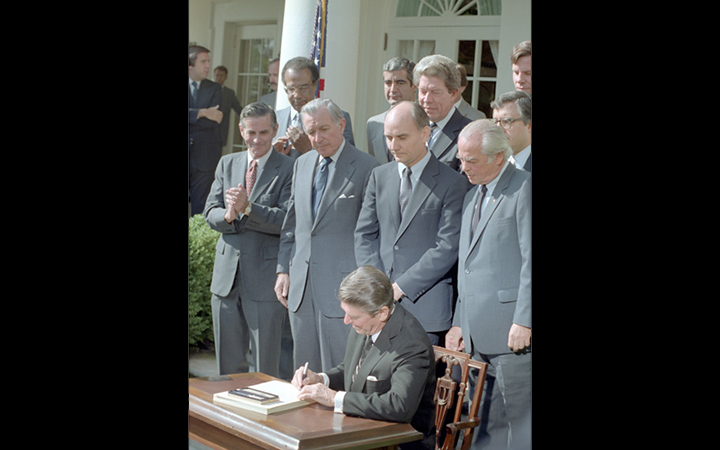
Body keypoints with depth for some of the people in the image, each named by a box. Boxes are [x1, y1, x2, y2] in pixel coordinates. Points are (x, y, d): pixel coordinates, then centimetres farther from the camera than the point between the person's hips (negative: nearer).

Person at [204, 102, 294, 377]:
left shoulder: (288, 169, -5)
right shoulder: (227, 164, 13)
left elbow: (287, 221, -13)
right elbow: (210, 213, 8)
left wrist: (248, 208, -24)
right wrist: (228, 215, -14)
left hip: (265, 277, -5)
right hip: (227, 275, 5)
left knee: (266, 368, 1)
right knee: (228, 364, 14)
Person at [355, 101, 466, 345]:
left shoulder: (452, 182, -3)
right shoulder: (380, 176, 14)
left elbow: (447, 247, -9)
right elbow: (364, 234, 12)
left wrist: (401, 286, -11)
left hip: (426, 306, -4)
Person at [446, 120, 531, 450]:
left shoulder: (524, 188, -5)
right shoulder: (472, 196, 21)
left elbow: (531, 260, -12)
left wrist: (524, 321, -17)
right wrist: (459, 323, 17)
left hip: (514, 333, -8)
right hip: (479, 336, 8)